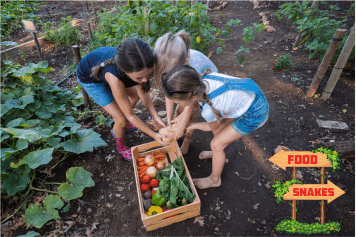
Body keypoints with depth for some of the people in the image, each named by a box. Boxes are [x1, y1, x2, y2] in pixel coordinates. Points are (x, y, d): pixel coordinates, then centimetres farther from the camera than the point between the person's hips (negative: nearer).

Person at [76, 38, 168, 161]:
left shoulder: (138, 65, -31)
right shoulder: (114, 78, -45)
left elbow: (142, 92, -13)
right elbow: (130, 115, -31)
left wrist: (156, 117, -19)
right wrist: (154, 135, -25)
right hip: (89, 77, -5)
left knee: (136, 95, 15)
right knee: (122, 120, -9)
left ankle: (120, 126, 38)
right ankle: (120, 145, 25)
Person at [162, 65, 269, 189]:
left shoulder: (209, 110, -35)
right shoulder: (204, 78, -17)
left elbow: (213, 127, -6)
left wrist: (193, 126, 9)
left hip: (255, 114, -7)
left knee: (216, 144, 3)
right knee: (218, 129, 20)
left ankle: (214, 179, 28)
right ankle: (216, 153, 50)